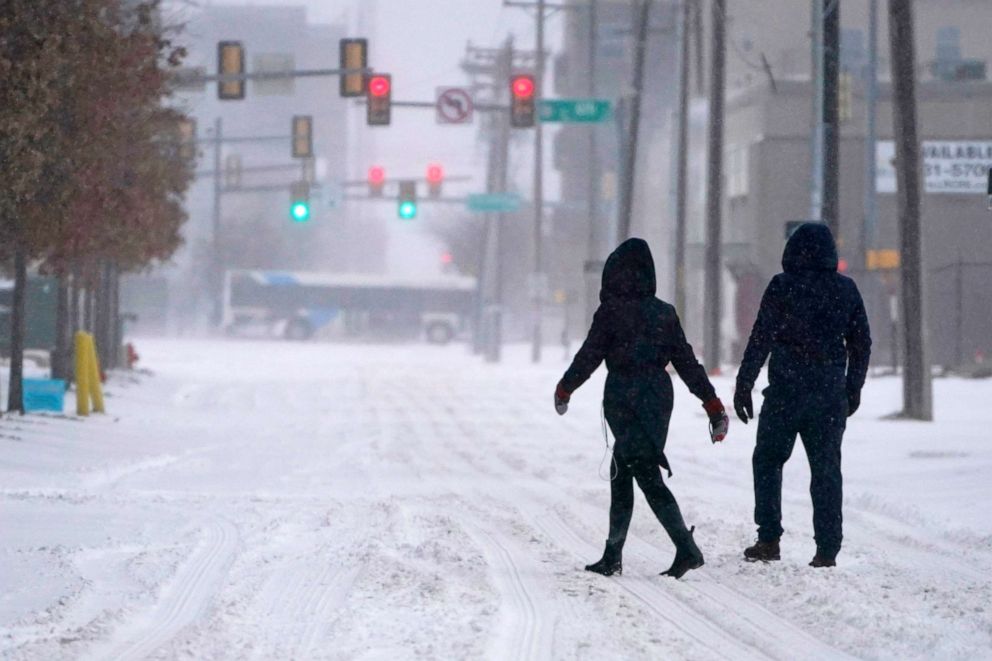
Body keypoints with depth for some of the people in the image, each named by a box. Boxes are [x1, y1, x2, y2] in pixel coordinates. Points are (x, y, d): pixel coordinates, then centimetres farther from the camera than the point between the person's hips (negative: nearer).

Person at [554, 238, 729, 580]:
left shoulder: (612, 311, -8)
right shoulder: (665, 313, 8)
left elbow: (589, 356, -4)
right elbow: (687, 362, 7)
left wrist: (564, 388, 12)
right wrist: (712, 403, 9)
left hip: (624, 397, -6)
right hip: (658, 395, 6)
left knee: (647, 475, -8)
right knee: (621, 474, 15)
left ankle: (687, 548, -20)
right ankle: (612, 556, 18)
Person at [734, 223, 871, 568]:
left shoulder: (782, 287, -7)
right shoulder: (846, 289, 5)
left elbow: (761, 339, -9)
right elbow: (861, 344, 11)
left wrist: (743, 385, -4)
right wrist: (853, 389, 21)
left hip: (786, 389, -3)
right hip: (831, 394, 3)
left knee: (767, 460, 11)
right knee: (826, 468, 6)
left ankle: (769, 539, 4)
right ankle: (827, 548, 2)